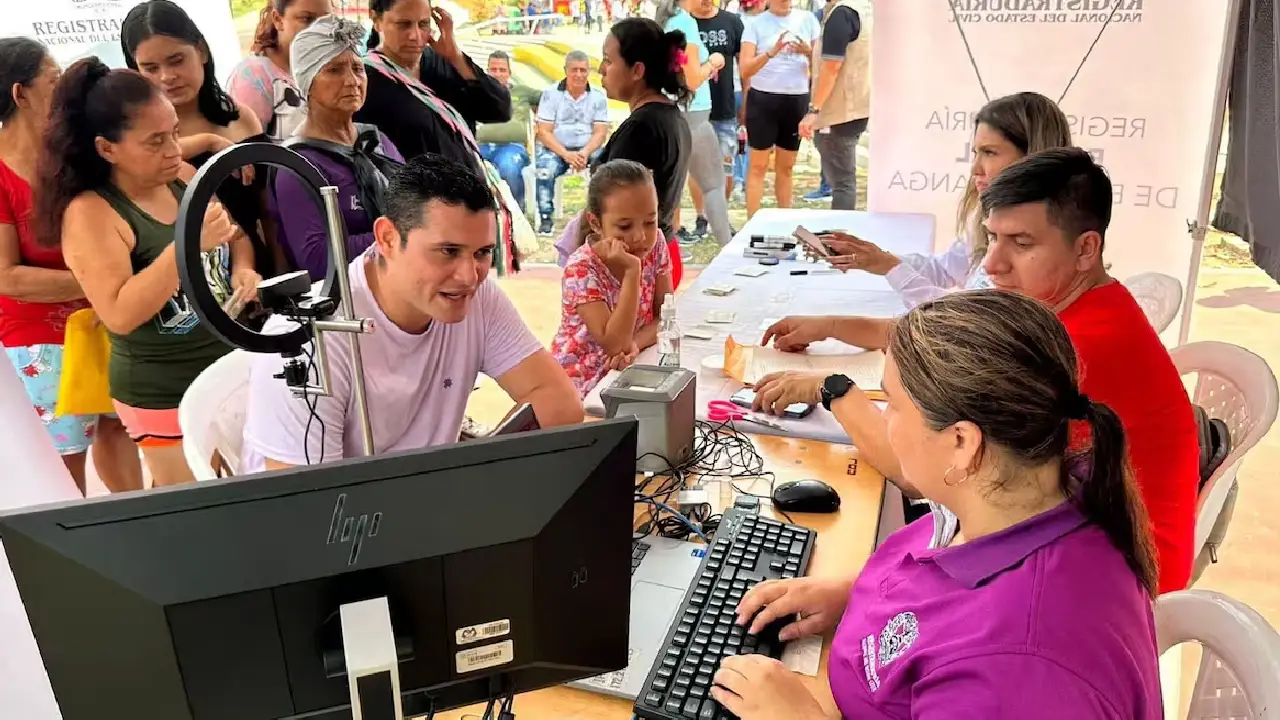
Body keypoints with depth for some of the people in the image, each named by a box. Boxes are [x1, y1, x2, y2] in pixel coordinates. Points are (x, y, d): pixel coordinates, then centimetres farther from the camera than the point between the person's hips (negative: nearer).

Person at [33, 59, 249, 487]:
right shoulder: (90, 214, -17)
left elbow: (237, 234, 15)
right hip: (166, 397, -6)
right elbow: (120, 315, -26)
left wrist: (242, 270, -7)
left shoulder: (184, 178, 1)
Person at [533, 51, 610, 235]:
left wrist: (585, 153, -21)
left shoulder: (598, 96, 5)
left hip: (588, 149, 2)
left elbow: (600, 132, 0)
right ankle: (546, 218, -22)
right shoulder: (550, 94, 0)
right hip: (555, 148, -1)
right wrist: (566, 154, -21)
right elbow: (544, 132, -5)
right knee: (545, 168, -33)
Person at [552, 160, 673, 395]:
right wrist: (632, 271, -32)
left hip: (630, 369, 6)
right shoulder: (581, 269, -22)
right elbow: (614, 345, -27)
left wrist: (635, 342, -23)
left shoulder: (656, 249, -6)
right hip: (583, 383, -5)